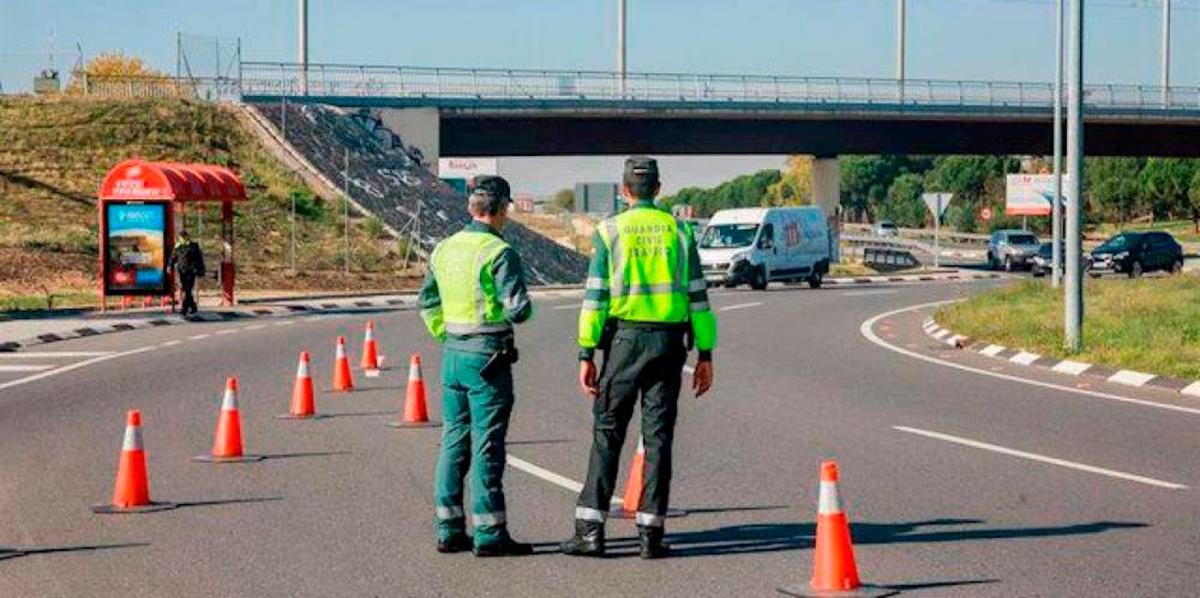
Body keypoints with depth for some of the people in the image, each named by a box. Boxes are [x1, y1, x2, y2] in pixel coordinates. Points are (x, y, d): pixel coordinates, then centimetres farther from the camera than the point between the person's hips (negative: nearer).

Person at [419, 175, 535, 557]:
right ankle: (489, 534, -1)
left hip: (452, 353, 7)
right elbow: (518, 308, -19)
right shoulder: (499, 253, -14)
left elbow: (427, 301, 16)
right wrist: (524, 309, 3)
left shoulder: (445, 248, 9)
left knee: (454, 439, 12)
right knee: (488, 444, -3)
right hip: (488, 356, -7)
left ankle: (448, 530, 15)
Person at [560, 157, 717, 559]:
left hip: (624, 339, -2)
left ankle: (591, 530, -1)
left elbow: (596, 296, -5)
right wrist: (705, 355, 8)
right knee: (658, 436, 4)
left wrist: (586, 355, -4)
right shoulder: (678, 231, 6)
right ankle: (651, 533, 3)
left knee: (608, 433, 3)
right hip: (669, 342, 2)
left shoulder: (610, 231, 0)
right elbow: (697, 295, 5)